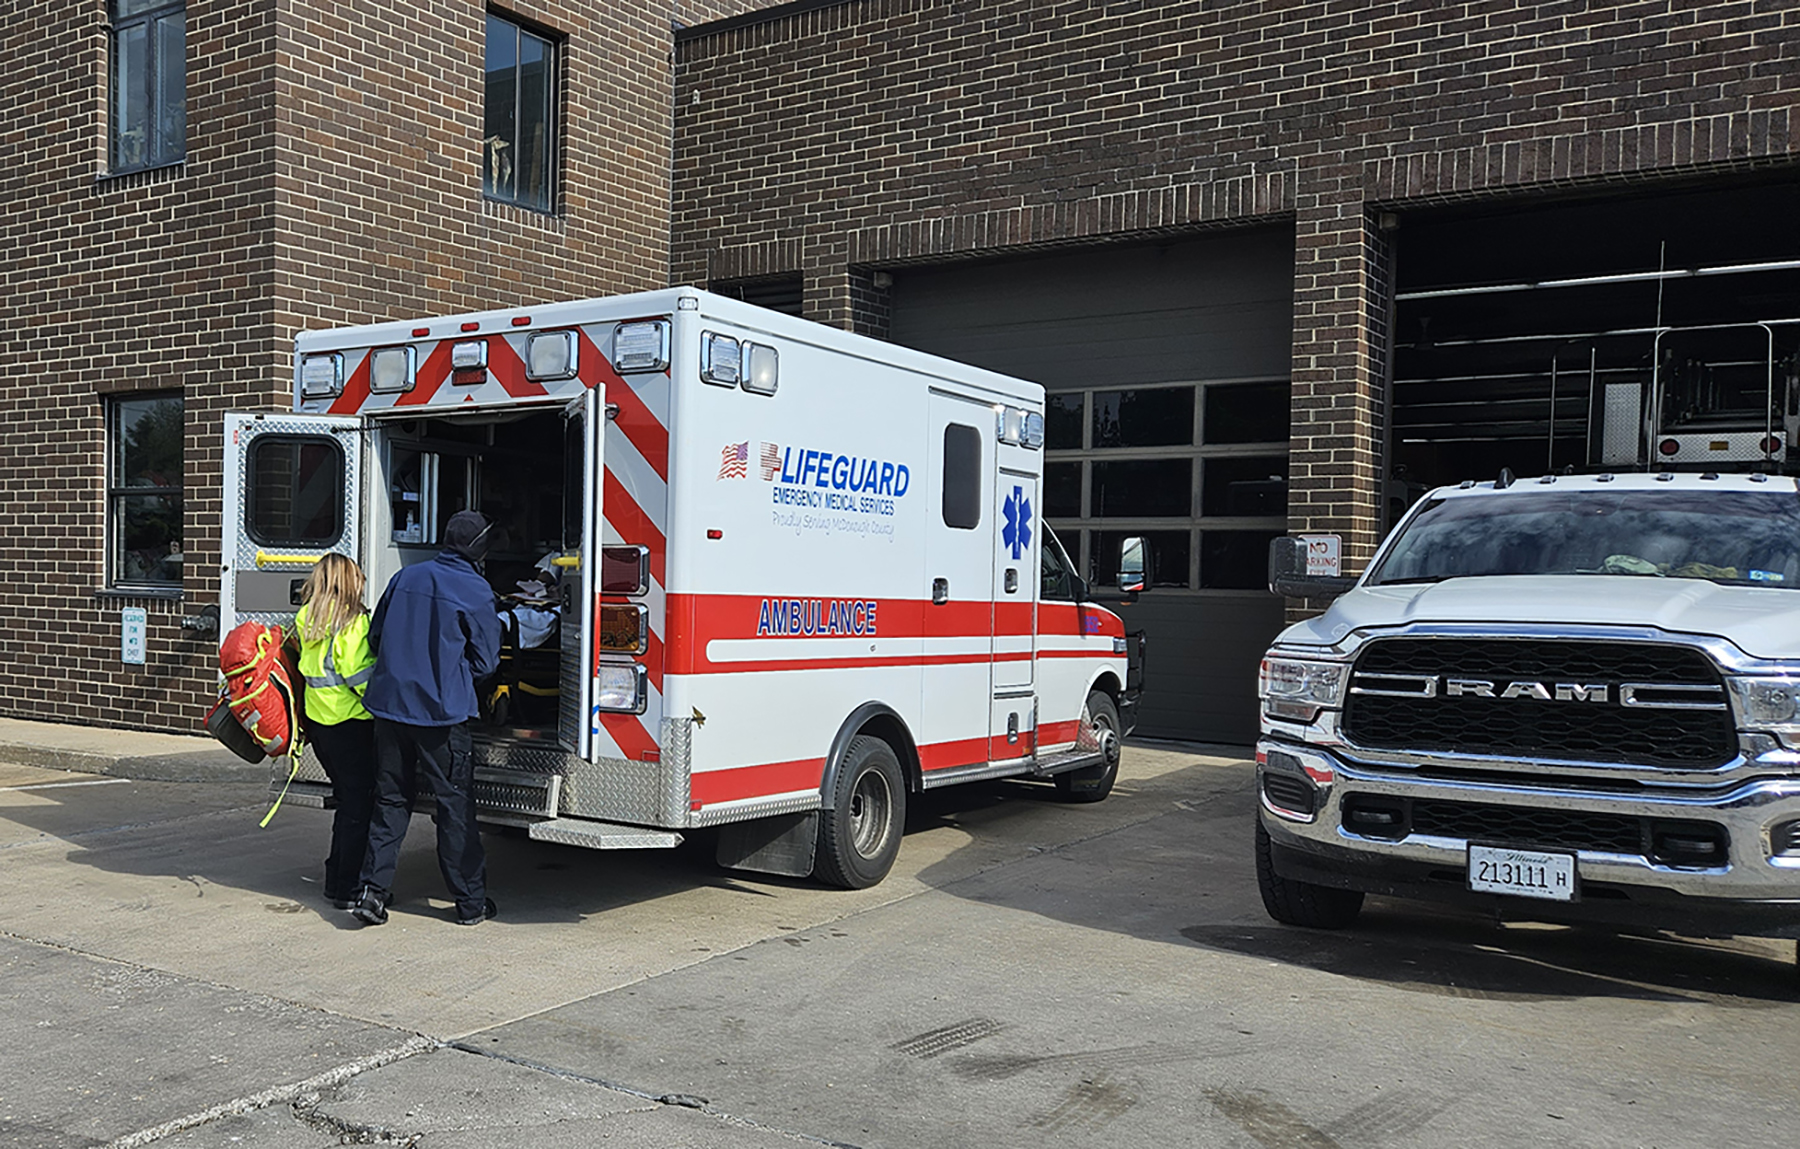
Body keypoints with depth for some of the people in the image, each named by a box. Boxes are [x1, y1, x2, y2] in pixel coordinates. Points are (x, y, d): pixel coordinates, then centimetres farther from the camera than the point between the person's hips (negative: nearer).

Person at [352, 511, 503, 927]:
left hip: (390, 705, 4)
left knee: (390, 800, 14)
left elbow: (375, 638, 14)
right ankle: (471, 902, 12)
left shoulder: (406, 577, 7)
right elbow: (484, 662, 0)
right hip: (442, 712, -4)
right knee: (455, 804, 4)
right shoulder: (476, 592, -7)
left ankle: (374, 889, 7)